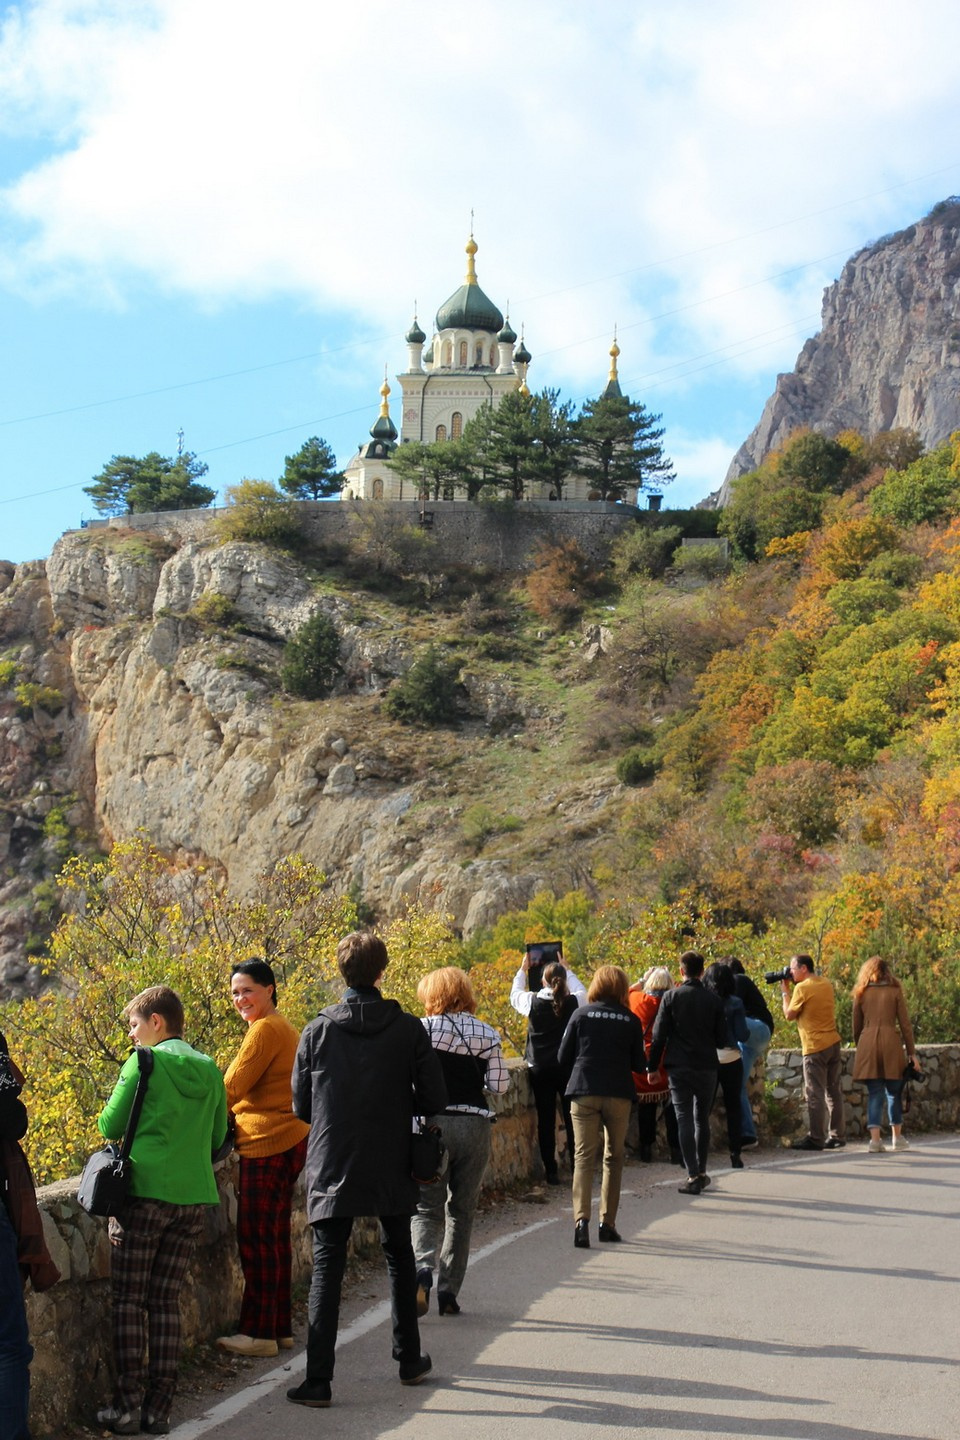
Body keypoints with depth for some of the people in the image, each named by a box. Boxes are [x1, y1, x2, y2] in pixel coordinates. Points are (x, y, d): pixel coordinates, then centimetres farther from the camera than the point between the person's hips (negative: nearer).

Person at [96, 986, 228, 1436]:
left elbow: (110, 1125, -3)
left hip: (146, 1192, -5)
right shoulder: (209, 1069, 10)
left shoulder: (145, 1063, -5)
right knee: (165, 1300, 10)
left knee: (128, 1300, 2)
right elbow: (217, 1137, 16)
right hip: (193, 1196, 5)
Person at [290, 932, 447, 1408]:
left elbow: (300, 1107, 1)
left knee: (327, 1268, 2)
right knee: (399, 1258, 20)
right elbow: (433, 1099, -6)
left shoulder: (317, 1032, -5)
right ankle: (409, 1360, 29)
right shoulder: (409, 1030, -7)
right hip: (391, 1171, 1)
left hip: (331, 1169, -1)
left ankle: (317, 1379, -4)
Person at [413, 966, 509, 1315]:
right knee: (462, 1210, 13)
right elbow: (499, 1085, 2)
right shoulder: (487, 1034, 4)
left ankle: (423, 1268, -22)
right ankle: (449, 1291, 14)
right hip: (475, 1125, 2)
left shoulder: (422, 1029, -3)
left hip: (432, 1122, -2)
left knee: (426, 1207, 5)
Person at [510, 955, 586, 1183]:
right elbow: (581, 991, 18)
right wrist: (567, 969, 27)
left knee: (546, 1121, 5)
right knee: (572, 1119, 8)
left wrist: (523, 970, 26)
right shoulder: (574, 1002, -7)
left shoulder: (533, 1002, -8)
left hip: (540, 1069, 0)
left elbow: (515, 995, 14)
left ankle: (551, 1172, 6)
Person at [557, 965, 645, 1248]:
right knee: (613, 1158, 13)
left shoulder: (581, 1014, 0)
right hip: (618, 1094, 0)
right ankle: (607, 1223, 13)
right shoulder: (631, 1020, 1)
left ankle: (581, 1219, -18)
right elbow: (639, 1064, 4)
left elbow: (563, 1057, 3)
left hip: (584, 1092, 0)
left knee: (584, 1157, -1)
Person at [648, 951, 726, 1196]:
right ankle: (702, 1172, 22)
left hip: (679, 1067, -2)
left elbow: (659, 1035, -7)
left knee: (684, 1119, -1)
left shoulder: (671, 997, -5)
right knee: (702, 1119, 16)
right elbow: (722, 1039, 3)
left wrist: (652, 1066, 2)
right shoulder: (713, 999, 0)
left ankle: (693, 1176, -8)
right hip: (707, 1067, 3)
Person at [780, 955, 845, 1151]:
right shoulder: (826, 983, 10)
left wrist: (785, 991, 6)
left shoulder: (802, 988, -12)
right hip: (833, 1042, 7)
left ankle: (815, 1138, -4)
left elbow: (789, 1015, -5)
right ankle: (836, 1136, 14)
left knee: (814, 1094, -4)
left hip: (815, 1046, -7)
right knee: (833, 1091, 10)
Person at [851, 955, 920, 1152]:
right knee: (894, 1092, 12)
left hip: (867, 1043, 1)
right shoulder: (895, 991, 6)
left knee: (874, 1093, 2)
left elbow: (856, 1027, 12)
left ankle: (875, 1138, -9)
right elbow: (905, 1024, 3)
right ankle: (897, 1137, 20)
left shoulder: (861, 994, 10)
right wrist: (912, 1052, 5)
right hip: (891, 1042, -1)